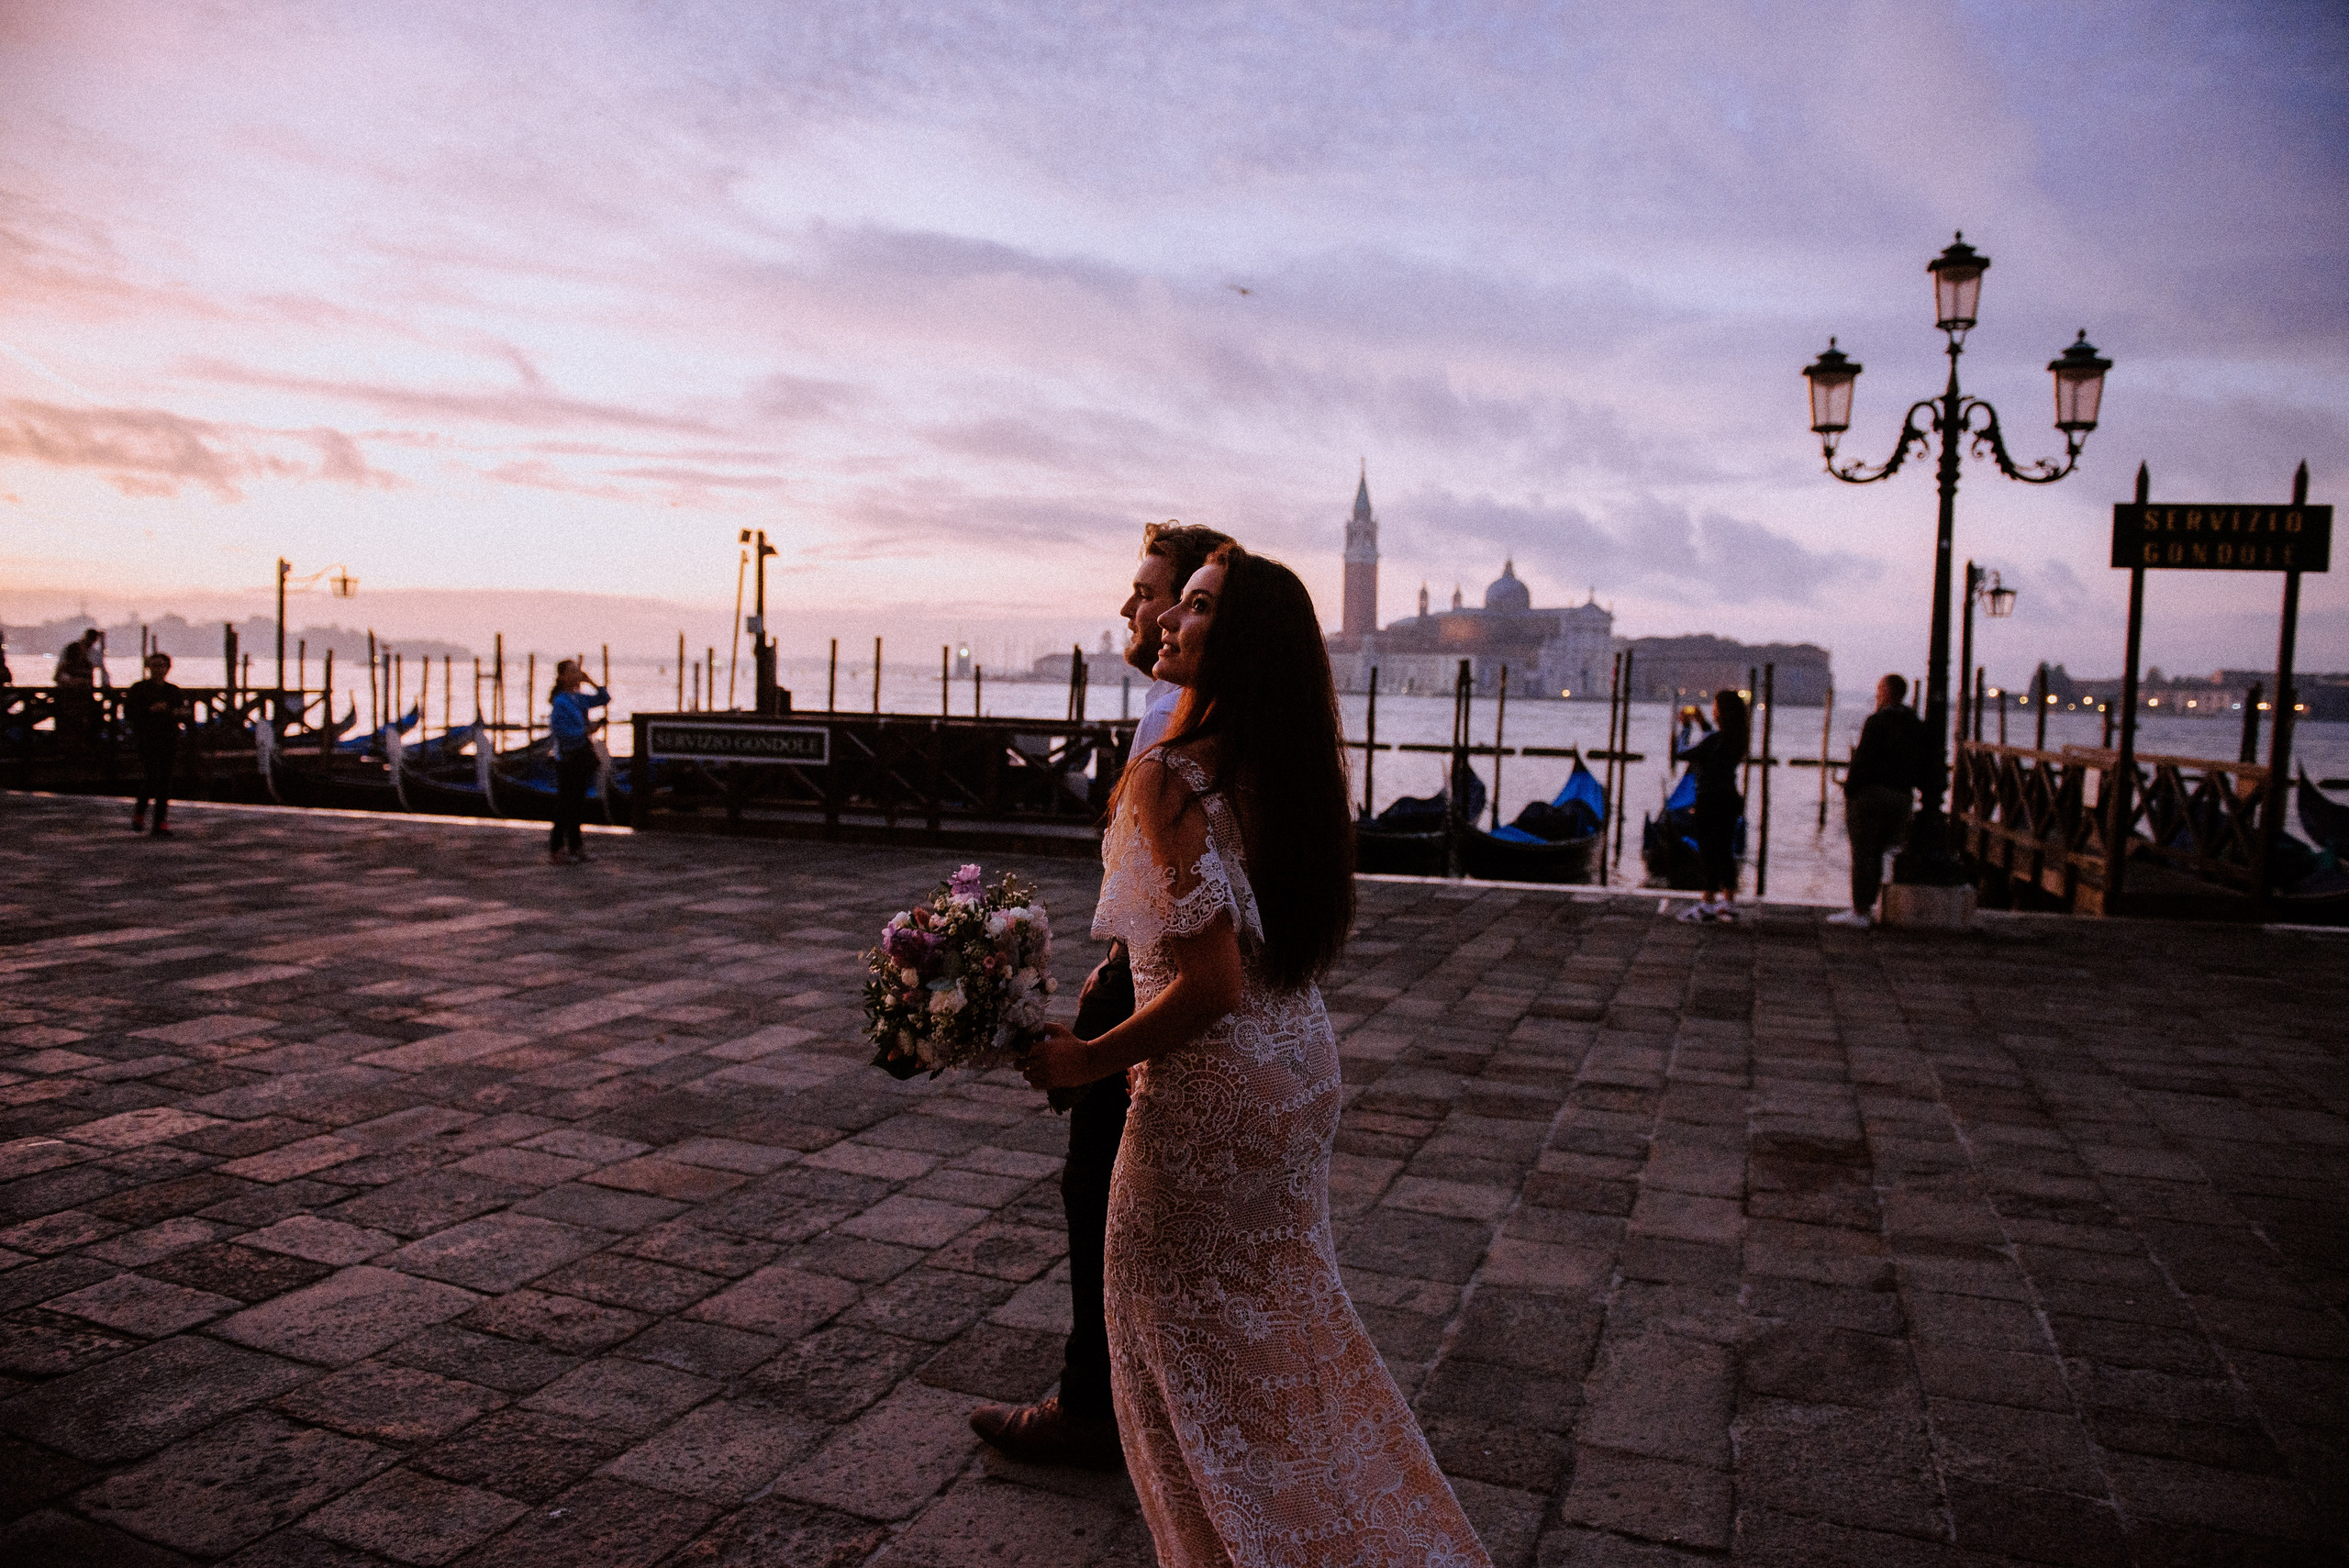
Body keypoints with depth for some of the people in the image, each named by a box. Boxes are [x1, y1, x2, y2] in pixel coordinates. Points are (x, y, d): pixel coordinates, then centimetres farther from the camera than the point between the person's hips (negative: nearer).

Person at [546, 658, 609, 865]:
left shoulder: (579, 699, 11)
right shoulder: (560, 702, -13)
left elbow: (605, 699, 20)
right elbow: (555, 728, -21)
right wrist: (585, 731, -21)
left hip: (583, 757, 8)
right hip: (568, 758, -8)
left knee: (578, 803, 13)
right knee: (565, 805, -5)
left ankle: (575, 846, 21)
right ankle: (555, 849, 1)